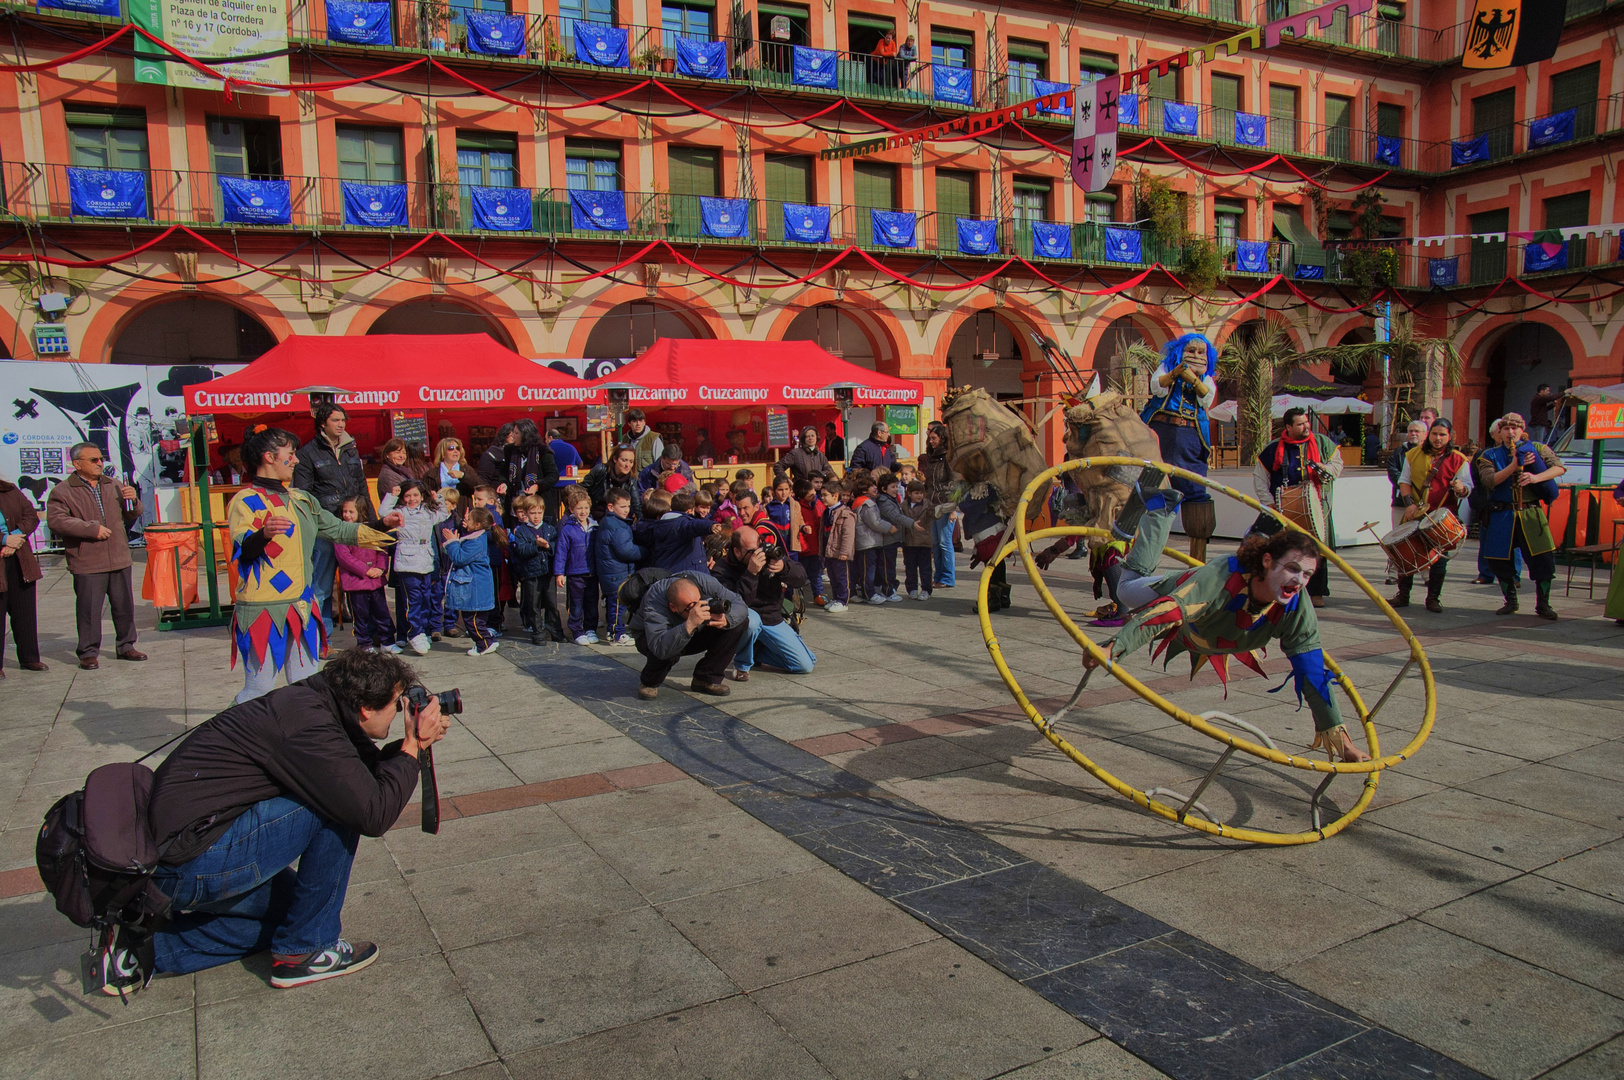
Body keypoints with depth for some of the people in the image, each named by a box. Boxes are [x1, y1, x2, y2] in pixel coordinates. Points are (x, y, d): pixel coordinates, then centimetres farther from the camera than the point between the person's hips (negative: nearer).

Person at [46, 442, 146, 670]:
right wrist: (92, 528, -18)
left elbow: (131, 517, 21)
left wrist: (133, 501, -2)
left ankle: (126, 646, 23)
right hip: (87, 564, -4)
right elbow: (55, 520, -13)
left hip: (119, 559, 5)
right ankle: (88, 653, 10)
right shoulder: (62, 491, -1)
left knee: (124, 606, 10)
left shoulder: (114, 486, 14)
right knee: (89, 609, -1)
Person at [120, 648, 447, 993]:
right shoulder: (309, 724, -22)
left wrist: (410, 744, 4)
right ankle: (306, 950, 0)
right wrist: (411, 749, -11)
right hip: (195, 862, -10)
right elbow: (373, 815, -22)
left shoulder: (308, 703, 7)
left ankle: (144, 951, 18)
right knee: (340, 808, -13)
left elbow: (366, 772, 18)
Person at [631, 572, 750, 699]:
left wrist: (726, 619, -48)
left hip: (694, 634, 5)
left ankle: (705, 679, -6)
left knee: (740, 622, -17)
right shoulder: (653, 606, -40)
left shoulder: (705, 581, -30)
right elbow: (660, 649, -54)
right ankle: (648, 683, -5)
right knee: (668, 651, -42)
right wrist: (690, 625, -65)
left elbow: (739, 603, -26)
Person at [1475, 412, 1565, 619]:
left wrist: (1536, 477, -20)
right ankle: (1510, 602, 21)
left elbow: (1559, 467, -5)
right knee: (1499, 561, 2)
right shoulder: (1490, 455, 7)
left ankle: (1543, 604, 7)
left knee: (1543, 558, -7)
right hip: (1501, 515, 1)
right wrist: (1514, 466, -17)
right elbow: (1489, 480, -9)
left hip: (1531, 513, -1)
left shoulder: (1537, 449, 7)